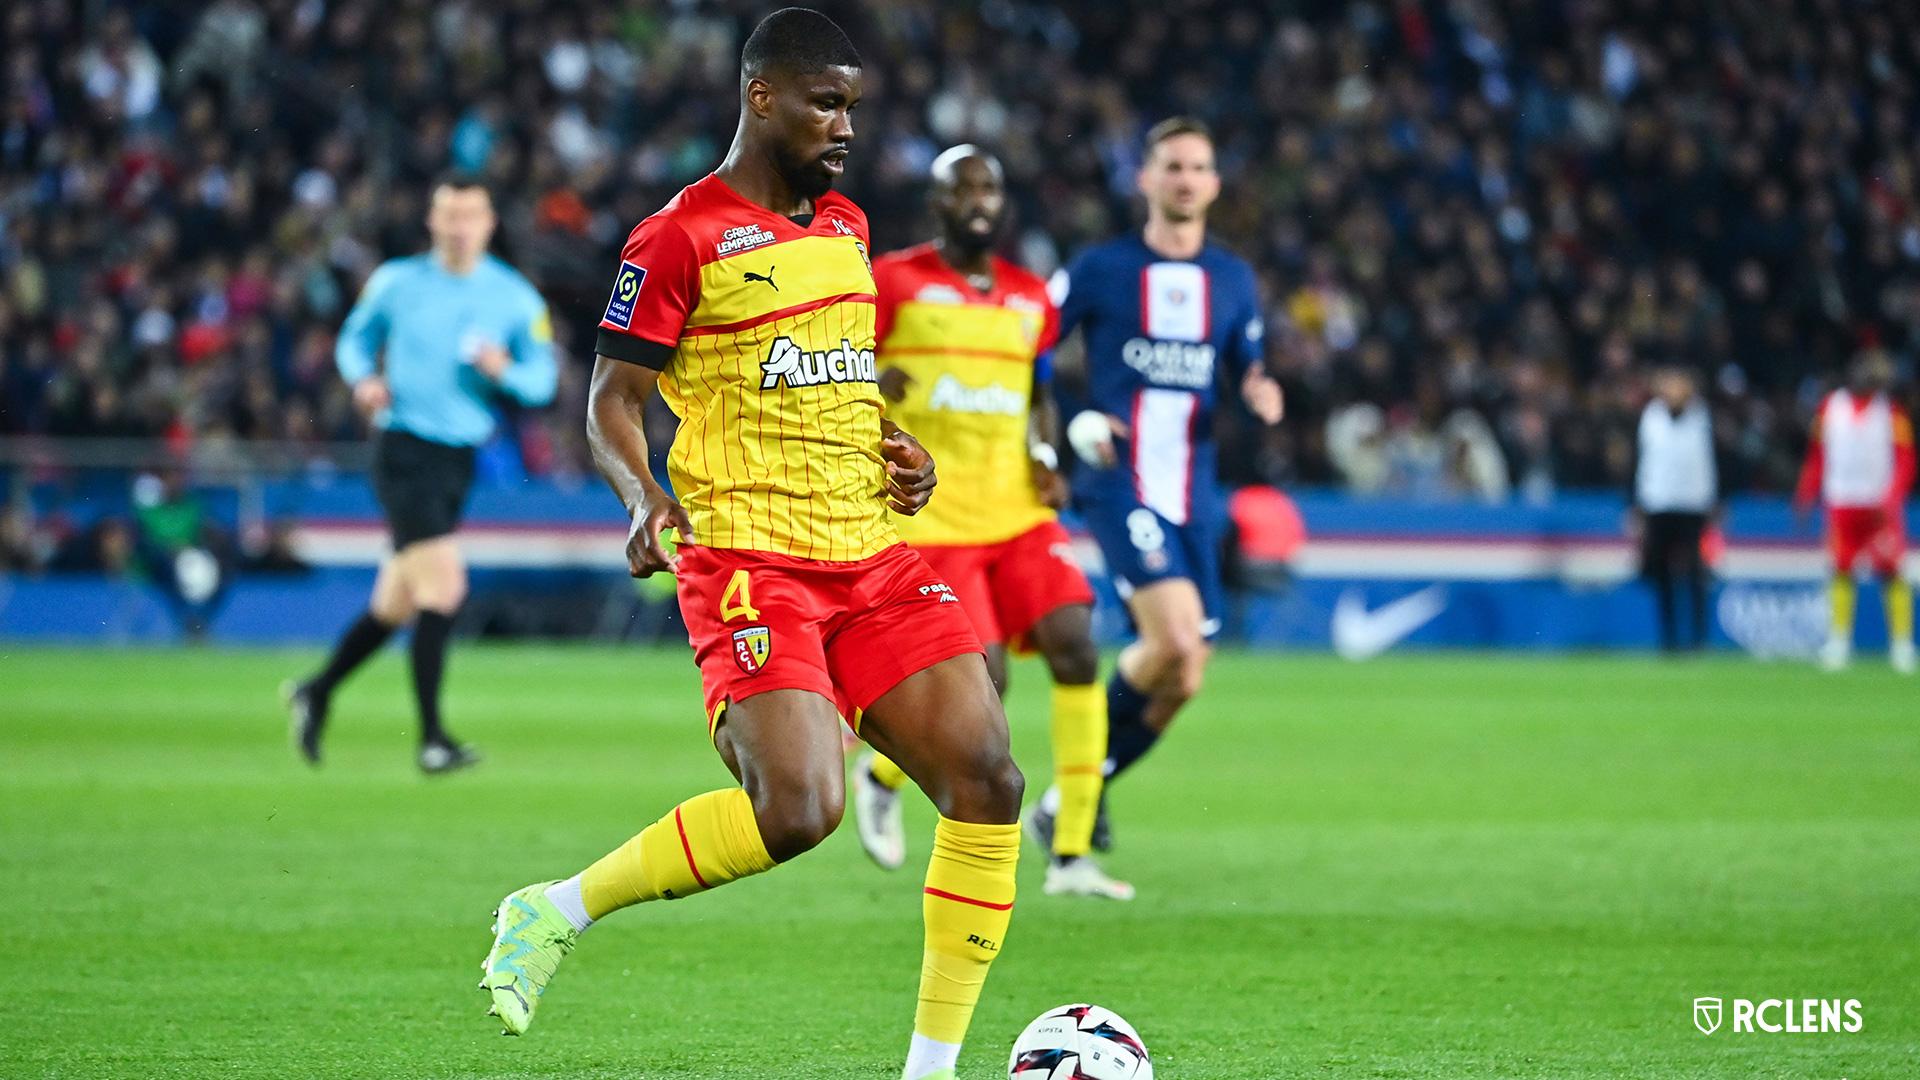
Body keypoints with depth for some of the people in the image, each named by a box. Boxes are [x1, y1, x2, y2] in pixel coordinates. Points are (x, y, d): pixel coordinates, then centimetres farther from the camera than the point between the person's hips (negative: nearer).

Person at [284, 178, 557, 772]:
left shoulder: (517, 298, 5)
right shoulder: (395, 282, 1)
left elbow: (543, 379, 6)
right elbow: (354, 338, 15)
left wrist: (505, 371, -15)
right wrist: (364, 379, -6)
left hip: (460, 455, 4)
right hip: (403, 449, -4)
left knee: (398, 605, 13)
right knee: (442, 587, -18)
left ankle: (317, 692, 35)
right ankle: (432, 738, -14)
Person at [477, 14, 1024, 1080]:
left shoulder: (846, 227, 18)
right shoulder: (680, 238, -4)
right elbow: (611, 399, -4)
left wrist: (895, 451, 12)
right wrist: (644, 495, -22)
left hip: (869, 551, 7)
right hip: (747, 556, -7)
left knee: (987, 782, -6)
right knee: (797, 810, -23)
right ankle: (554, 913, -2)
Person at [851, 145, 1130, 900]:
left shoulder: (1030, 300, 14)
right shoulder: (894, 284, -1)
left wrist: (1047, 457, 8)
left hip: (1018, 514, 5)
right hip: (932, 519, -5)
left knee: (1076, 649, -14)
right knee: (983, 682, -14)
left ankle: (1071, 855, -9)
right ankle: (880, 777, 20)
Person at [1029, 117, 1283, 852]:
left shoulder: (1233, 278, 13)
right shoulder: (1101, 268, 1)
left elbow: (1247, 369, 22)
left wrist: (1260, 390, -2)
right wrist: (1072, 425, -11)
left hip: (1195, 491, 5)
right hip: (1123, 483, -5)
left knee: (1180, 679, 2)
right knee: (1176, 638, -24)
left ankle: (1072, 796, 20)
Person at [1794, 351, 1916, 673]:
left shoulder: (1892, 414, 0)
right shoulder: (1831, 408, 7)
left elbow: (1905, 462, -3)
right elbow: (1817, 455, 13)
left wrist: (1890, 500, -16)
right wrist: (1806, 495, 6)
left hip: (1880, 508, -2)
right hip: (1841, 503, 2)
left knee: (1890, 572, -5)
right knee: (1841, 571, 2)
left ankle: (1902, 643, -1)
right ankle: (1838, 642, 7)